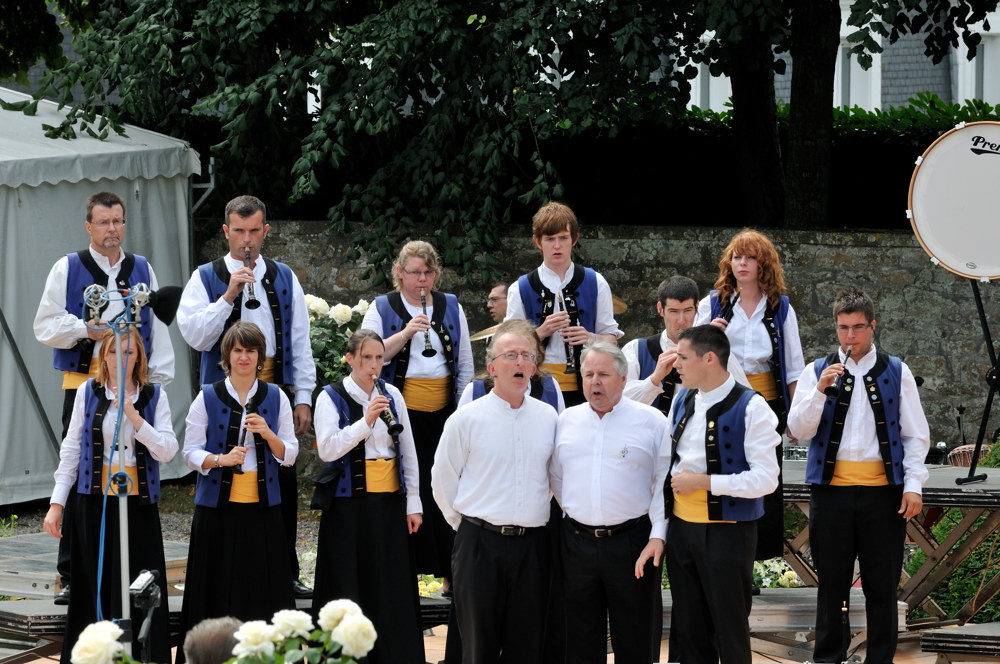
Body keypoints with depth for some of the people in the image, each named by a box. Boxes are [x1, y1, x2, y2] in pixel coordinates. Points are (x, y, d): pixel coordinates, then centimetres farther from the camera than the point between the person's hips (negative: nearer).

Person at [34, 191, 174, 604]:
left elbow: (158, 329, 13)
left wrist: (158, 378, 4)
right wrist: (85, 330, -15)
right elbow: (45, 326, 0)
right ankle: (72, 576, 3)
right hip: (83, 384, -2)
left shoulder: (142, 270, 12)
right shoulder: (68, 269, 4)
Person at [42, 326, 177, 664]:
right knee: (94, 586, 3)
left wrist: (132, 414, -16)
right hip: (96, 500, 0)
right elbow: (71, 449, 5)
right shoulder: (88, 392, 3)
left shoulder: (154, 396, 2)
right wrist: (57, 502, 0)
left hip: (138, 503, 0)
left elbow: (167, 451, -7)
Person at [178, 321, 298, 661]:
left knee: (262, 592, 0)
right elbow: (191, 452, 0)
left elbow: (289, 455, 6)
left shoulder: (275, 398, 7)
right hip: (217, 506, -1)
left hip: (262, 507, 1)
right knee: (218, 593, -2)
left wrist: (268, 434, -12)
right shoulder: (208, 398, 2)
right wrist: (220, 460, -18)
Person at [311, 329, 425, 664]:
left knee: (392, 585, 3)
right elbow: (327, 449, -16)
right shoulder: (332, 397, -3)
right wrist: (366, 421, -24)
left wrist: (413, 503, 8)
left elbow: (408, 452, 11)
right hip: (350, 502, -3)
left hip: (390, 500, 4)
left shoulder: (392, 395, 8)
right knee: (351, 586, -1)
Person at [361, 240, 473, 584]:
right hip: (402, 411, -2)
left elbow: (465, 363, 15)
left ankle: (451, 570, 3)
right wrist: (405, 333, -16)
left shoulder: (451, 307, 12)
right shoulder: (383, 308, 4)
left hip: (444, 411, 2)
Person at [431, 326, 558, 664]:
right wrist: (467, 524, 5)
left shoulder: (547, 417, 6)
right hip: (480, 543, -3)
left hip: (532, 545, 3)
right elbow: (443, 480, 3)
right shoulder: (467, 419, -3)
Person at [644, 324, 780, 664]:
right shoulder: (682, 401, 10)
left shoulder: (749, 407, -11)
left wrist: (704, 482, -17)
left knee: (730, 631, 2)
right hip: (681, 526, 6)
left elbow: (766, 479, -17)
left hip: (726, 531, -6)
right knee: (688, 629, 12)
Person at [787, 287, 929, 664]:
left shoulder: (896, 373, 6)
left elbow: (916, 434, 6)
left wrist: (913, 484, -3)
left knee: (882, 585, 4)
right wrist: (820, 390, -16)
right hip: (831, 489, 0)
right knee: (832, 583, 6)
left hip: (883, 491, 0)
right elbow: (799, 431, -3)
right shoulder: (817, 372, 6)